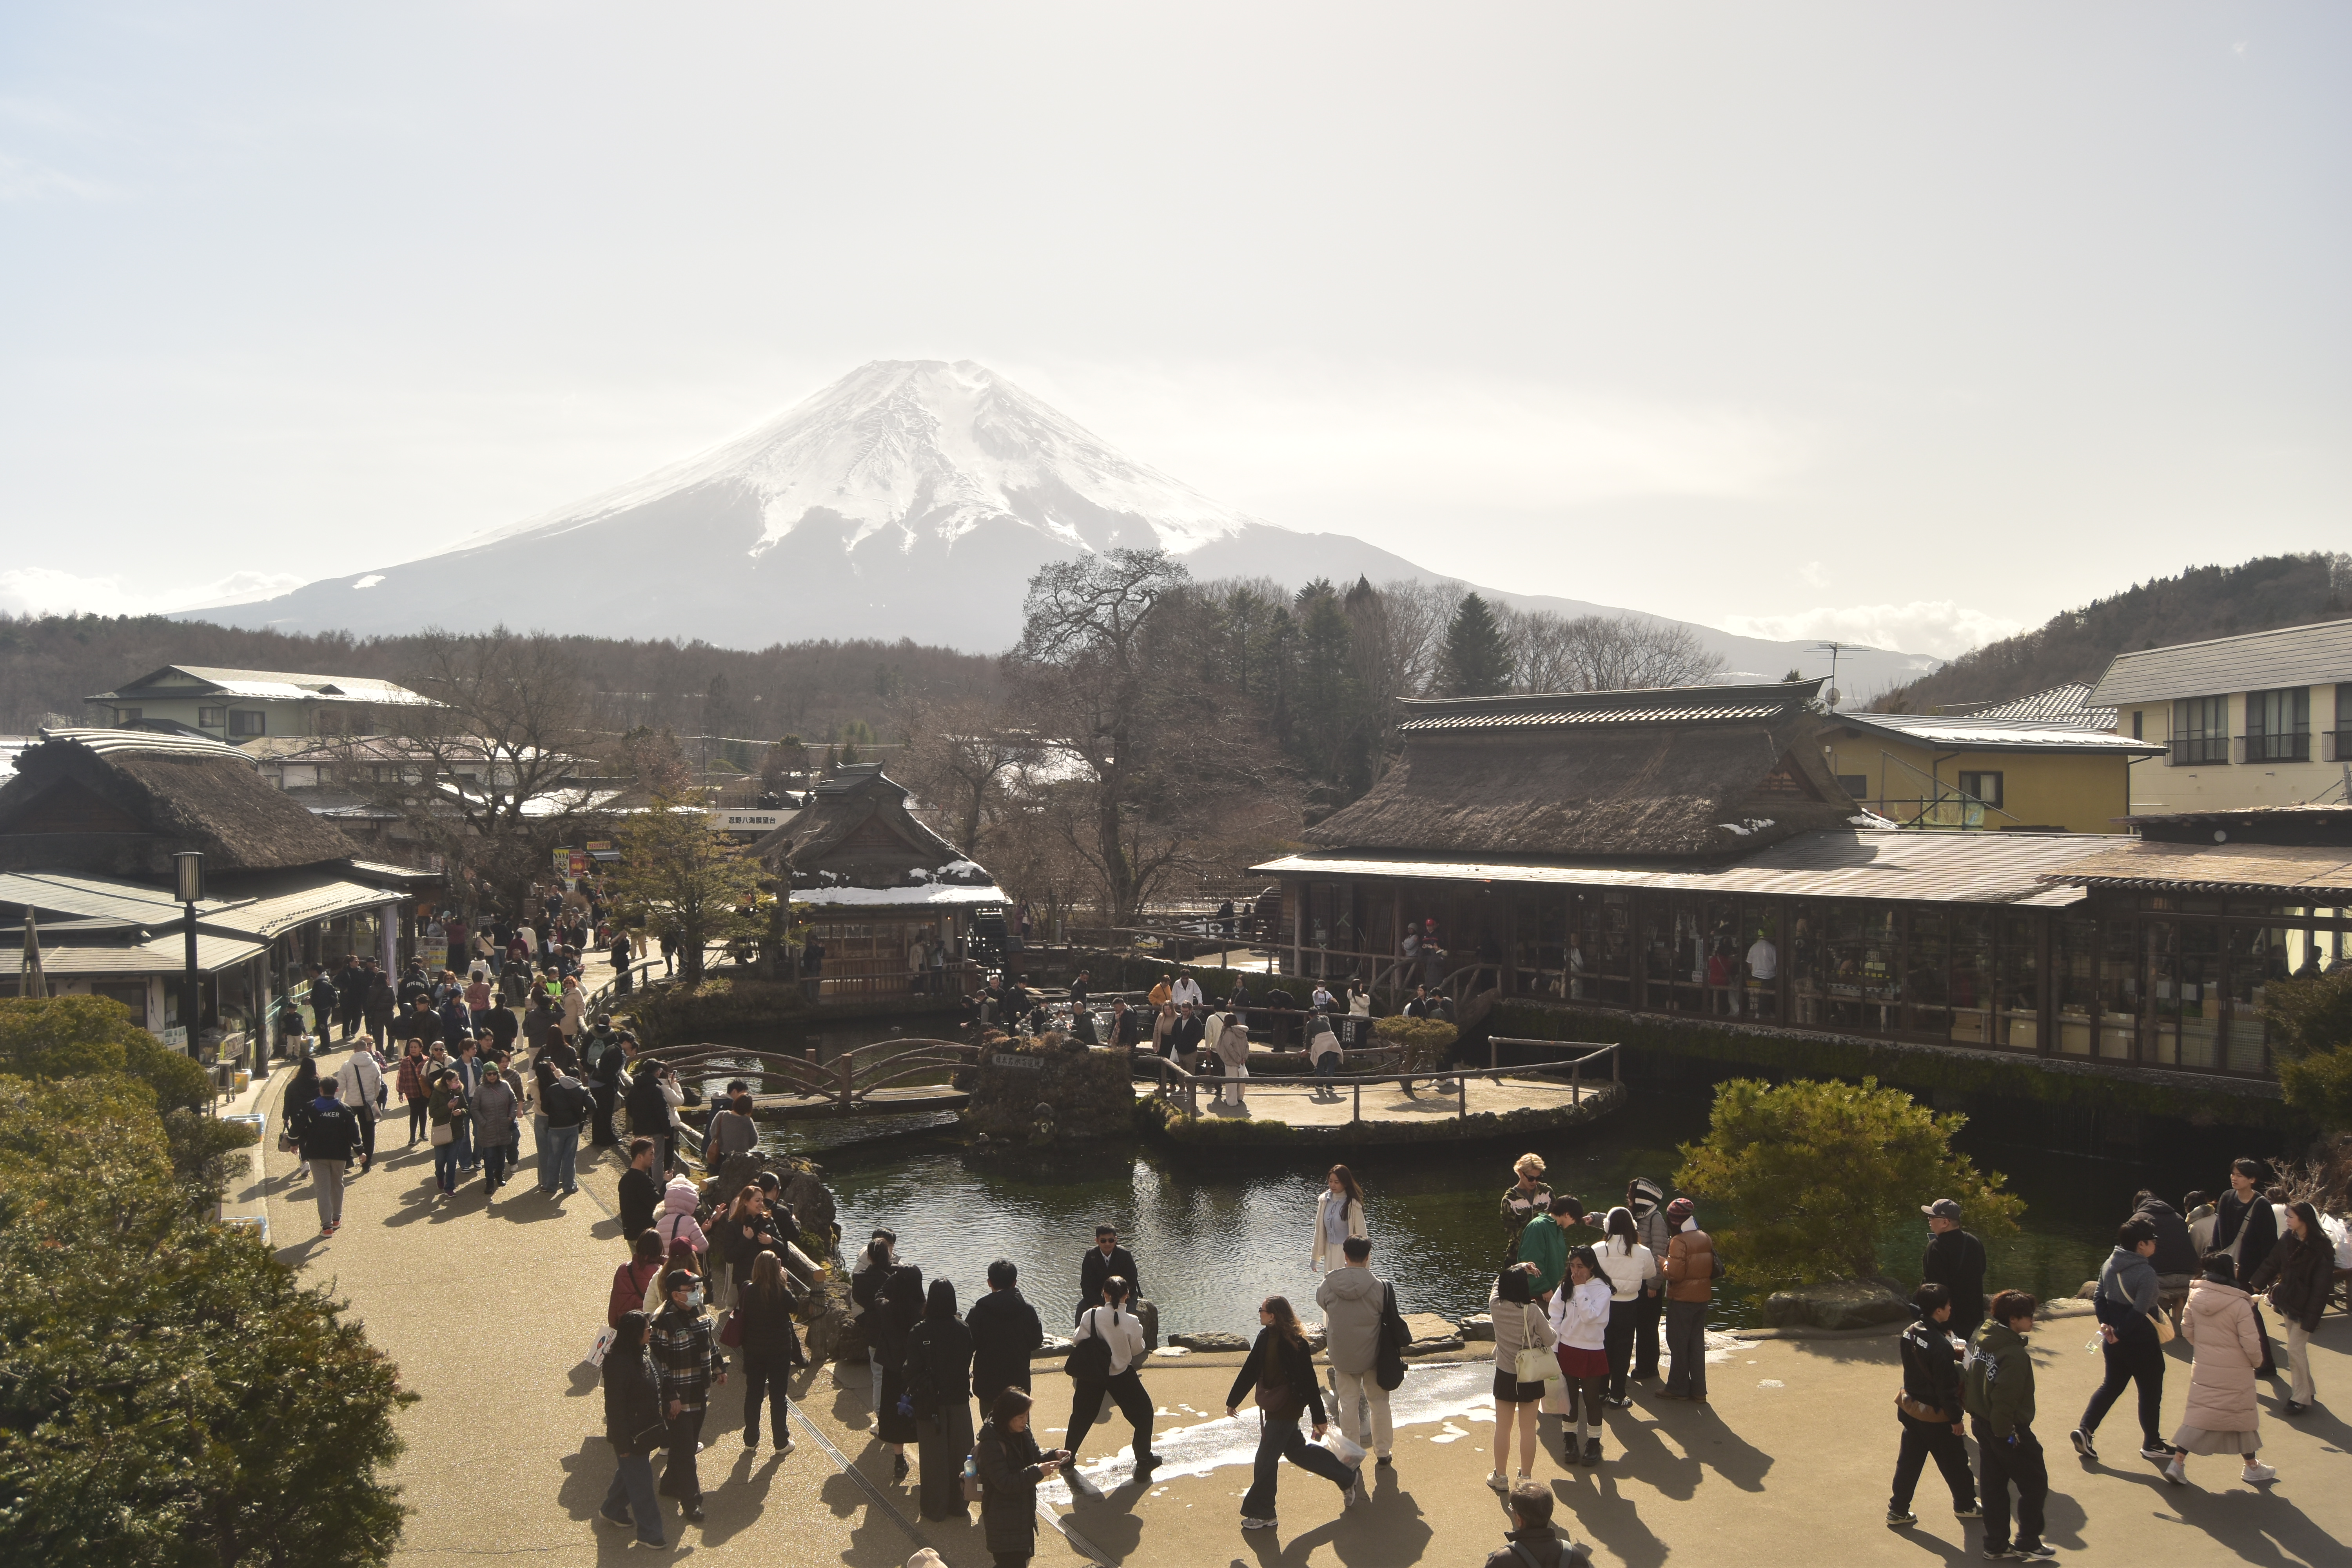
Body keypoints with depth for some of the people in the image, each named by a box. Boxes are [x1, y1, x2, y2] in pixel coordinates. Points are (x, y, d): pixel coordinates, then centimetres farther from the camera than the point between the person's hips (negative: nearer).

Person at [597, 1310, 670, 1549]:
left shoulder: (643, 1353, -2)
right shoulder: (619, 1362, -30)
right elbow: (615, 1406, -25)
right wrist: (623, 1443, -20)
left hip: (645, 1428, 9)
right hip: (631, 1434, -9)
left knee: (630, 1472, 26)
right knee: (640, 1481, 5)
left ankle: (611, 1510, 47)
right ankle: (649, 1532, 18)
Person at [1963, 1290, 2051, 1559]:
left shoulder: (1978, 1338, -1)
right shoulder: (2014, 1354, -26)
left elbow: (1966, 1376, 7)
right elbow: (2005, 1399, -27)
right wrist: (2006, 1432, -17)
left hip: (1980, 1423, 8)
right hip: (2008, 1429, -8)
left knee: (1994, 1485, 17)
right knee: (2035, 1484, 11)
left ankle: (1996, 1544, 25)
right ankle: (2027, 1542, 20)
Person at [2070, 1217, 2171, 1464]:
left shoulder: (2109, 1264, 3)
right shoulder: (2146, 1272, -21)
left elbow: (2099, 1297, 6)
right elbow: (2140, 1311, -23)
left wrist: (2105, 1324, 1)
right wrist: (2120, 1333, -14)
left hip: (2113, 1340, 7)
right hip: (2140, 1342, -7)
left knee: (2111, 1385, 17)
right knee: (2150, 1390, 11)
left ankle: (2084, 1429, 5)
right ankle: (2152, 1444, 24)